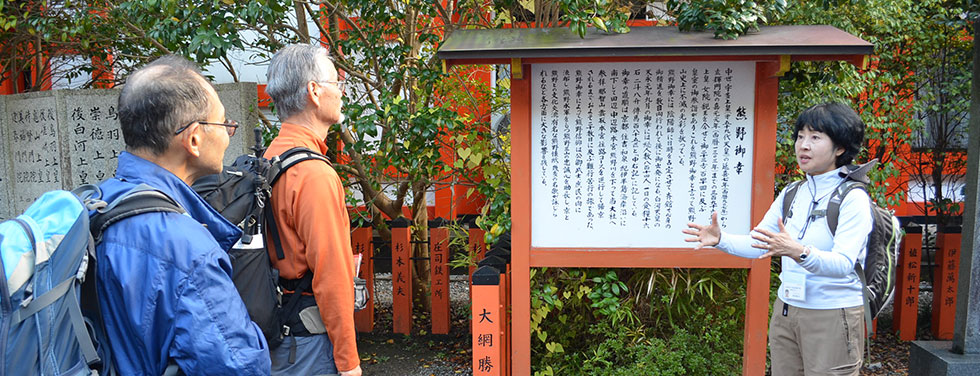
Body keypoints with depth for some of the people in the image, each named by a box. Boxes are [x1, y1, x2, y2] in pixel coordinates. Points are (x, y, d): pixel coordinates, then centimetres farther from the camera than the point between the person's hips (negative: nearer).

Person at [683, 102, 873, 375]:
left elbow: (843, 264, -25)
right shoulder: (791, 194, 7)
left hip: (833, 317, -6)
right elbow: (757, 245, 7)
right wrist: (720, 239, -12)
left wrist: (798, 252, -43)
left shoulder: (853, 199, -12)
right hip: (785, 312, 6)